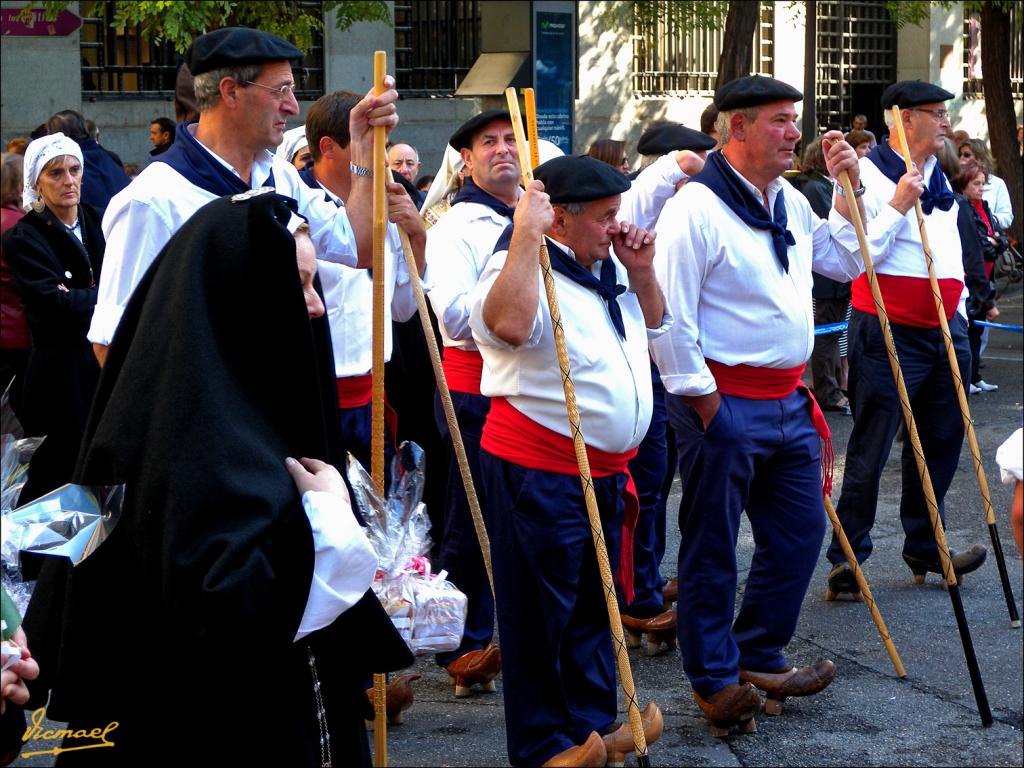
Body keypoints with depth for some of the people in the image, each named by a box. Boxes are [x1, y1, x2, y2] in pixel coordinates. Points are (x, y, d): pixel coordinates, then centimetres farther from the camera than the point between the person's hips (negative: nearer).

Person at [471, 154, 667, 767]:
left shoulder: (607, 269, 12)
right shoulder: (526, 269, -16)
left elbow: (653, 326, 26)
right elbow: (508, 324, -39)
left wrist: (642, 272, 8)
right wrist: (525, 237, -34)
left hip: (605, 471, 9)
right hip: (539, 473, -9)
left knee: (594, 603, 18)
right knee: (541, 612, 0)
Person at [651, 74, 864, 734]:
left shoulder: (791, 203, 11)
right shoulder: (696, 208, -16)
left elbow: (845, 262, 24)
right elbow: (669, 315, -19)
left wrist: (850, 188, 12)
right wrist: (703, 403, -16)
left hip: (788, 401, 8)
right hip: (725, 403, -8)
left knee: (800, 530, 15)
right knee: (712, 549, 4)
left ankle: (758, 659, 29)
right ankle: (715, 682, 15)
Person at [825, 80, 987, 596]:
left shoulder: (937, 177, 17)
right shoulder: (868, 175, -10)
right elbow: (851, 252, -18)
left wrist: (960, 311, 23)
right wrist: (897, 206, -20)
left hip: (943, 331, 8)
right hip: (889, 334, -8)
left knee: (941, 442, 12)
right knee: (870, 451, -4)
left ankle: (924, 548, 25)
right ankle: (847, 558, 4)